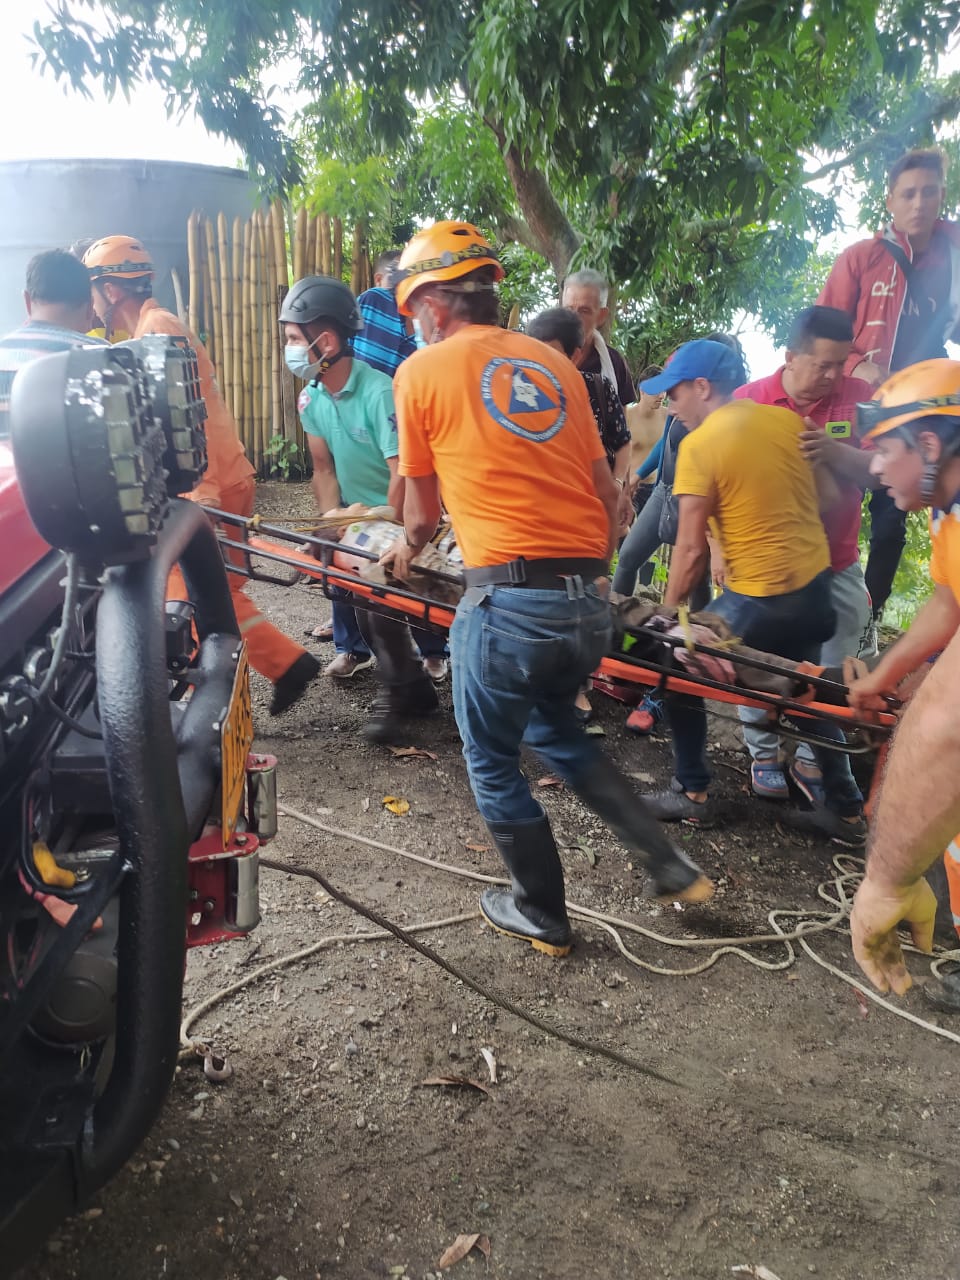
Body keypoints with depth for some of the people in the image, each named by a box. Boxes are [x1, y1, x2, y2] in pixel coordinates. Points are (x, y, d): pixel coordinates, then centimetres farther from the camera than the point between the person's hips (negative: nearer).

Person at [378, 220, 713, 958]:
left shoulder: (421, 372, 2)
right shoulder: (556, 364, 13)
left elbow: (424, 512, 11)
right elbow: (608, 495, 13)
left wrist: (406, 551, 32)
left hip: (507, 601, -6)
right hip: (590, 600, 6)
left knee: (493, 762, 17)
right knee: (556, 729, 29)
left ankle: (542, 917, 31)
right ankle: (670, 865, 26)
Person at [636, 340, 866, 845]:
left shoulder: (698, 445, -14)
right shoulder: (788, 420, 5)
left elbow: (691, 549, -15)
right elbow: (825, 496, 12)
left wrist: (669, 610, -3)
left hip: (759, 598, -7)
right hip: (816, 585, 7)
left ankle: (692, 795, 18)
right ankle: (845, 809, 29)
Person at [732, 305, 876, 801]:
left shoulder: (859, 396, -2)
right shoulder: (748, 400, -5)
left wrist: (834, 450, -26)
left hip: (835, 563, 2)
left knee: (833, 666, 3)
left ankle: (811, 759, 20)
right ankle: (763, 754, 21)